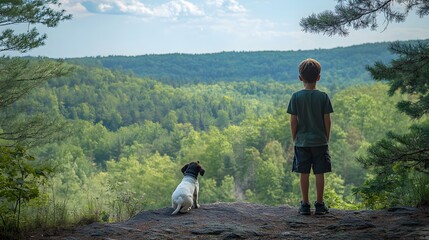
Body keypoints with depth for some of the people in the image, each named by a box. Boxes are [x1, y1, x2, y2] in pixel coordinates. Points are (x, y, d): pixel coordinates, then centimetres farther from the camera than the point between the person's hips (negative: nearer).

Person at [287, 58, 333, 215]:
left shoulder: (296, 97, -5)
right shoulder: (323, 96, -5)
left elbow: (293, 121, -4)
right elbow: (327, 120, -3)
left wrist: (294, 139, 7)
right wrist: (327, 139, 9)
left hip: (302, 141, 0)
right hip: (320, 141, 0)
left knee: (304, 173, 4)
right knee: (319, 173, 5)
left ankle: (305, 205, 7)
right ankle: (319, 204, 9)